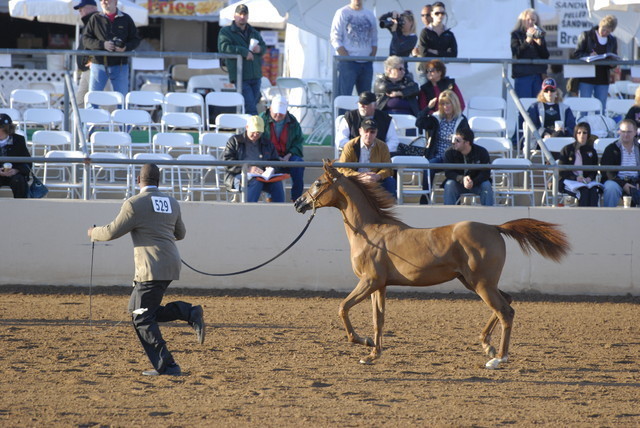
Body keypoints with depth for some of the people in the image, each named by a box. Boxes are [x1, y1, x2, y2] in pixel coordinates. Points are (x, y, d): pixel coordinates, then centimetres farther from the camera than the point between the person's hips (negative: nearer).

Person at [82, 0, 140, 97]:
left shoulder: (126, 19, 6)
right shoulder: (95, 19, 5)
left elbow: (135, 40, 8)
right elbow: (85, 39, 1)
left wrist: (125, 47, -13)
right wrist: (102, 44, -15)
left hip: (120, 66, 0)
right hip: (99, 64, 0)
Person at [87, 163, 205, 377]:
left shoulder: (134, 204, -9)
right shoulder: (172, 203, 12)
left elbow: (112, 232, -6)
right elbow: (180, 233, 24)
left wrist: (94, 233, 15)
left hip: (152, 269, -8)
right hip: (171, 264, 8)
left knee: (142, 319, 0)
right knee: (137, 308, 19)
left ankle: (166, 366, -3)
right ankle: (189, 313, 4)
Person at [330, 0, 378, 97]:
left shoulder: (370, 15, 15)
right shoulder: (342, 13, 0)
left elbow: (374, 40, 18)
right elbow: (335, 39, -5)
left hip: (366, 63, 5)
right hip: (347, 63, -5)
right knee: (344, 95, -11)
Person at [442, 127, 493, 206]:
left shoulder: (482, 152, -17)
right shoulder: (449, 153, -15)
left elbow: (485, 173, -18)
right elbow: (448, 173, -18)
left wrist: (473, 182, -37)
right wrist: (462, 179, -38)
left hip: (476, 183, 0)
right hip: (458, 183, 0)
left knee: (486, 186, -29)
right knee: (449, 184, -30)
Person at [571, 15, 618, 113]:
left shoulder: (613, 40, 13)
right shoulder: (586, 36, 3)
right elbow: (576, 55, -1)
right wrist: (588, 55, -19)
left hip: (603, 79, 3)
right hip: (586, 78, -3)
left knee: (601, 109, 3)